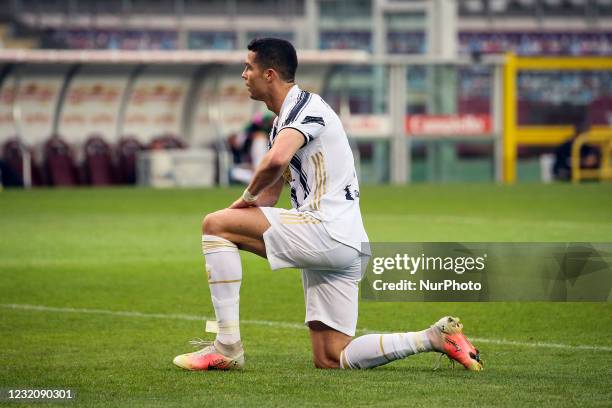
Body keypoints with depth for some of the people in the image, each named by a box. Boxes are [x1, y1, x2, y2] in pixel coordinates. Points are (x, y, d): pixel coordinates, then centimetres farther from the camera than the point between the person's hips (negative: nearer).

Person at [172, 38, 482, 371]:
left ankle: (227, 346, -14)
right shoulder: (282, 123, 23)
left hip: (329, 230, -10)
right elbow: (269, 195, 27)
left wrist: (247, 197, -11)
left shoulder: (306, 106, -8)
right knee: (330, 359, 8)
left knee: (215, 224, -11)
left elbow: (276, 160, -29)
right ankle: (436, 337, 8)